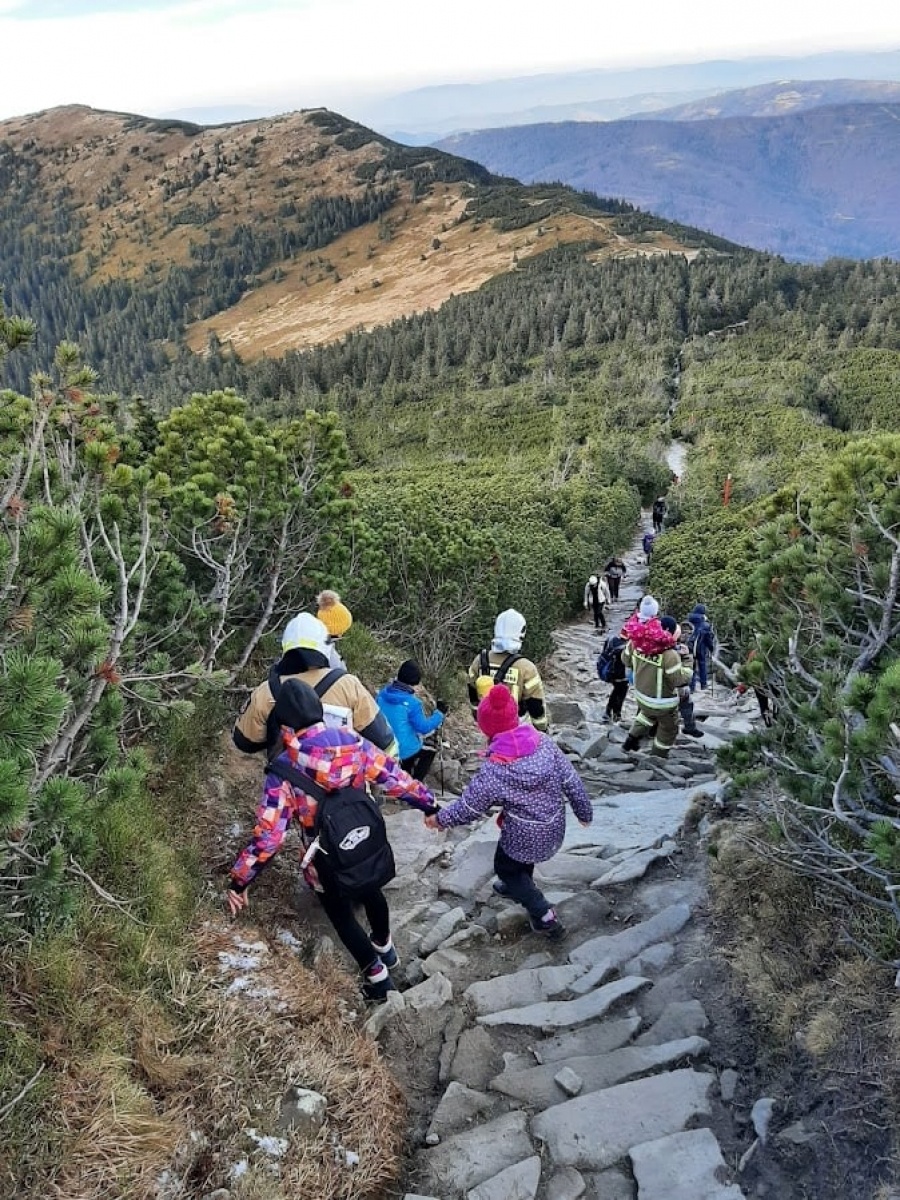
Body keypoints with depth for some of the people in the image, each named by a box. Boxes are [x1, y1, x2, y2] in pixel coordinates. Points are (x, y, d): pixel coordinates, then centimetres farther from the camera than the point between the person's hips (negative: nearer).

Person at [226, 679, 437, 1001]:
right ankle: (385, 948, 56)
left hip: (326, 856, -4)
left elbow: (269, 832, -26)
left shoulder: (284, 768, -27)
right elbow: (395, 778, -9)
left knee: (340, 913, 23)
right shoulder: (352, 742, -18)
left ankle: (376, 975, 35)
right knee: (371, 892, 32)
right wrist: (429, 804, 6)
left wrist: (239, 880, -16)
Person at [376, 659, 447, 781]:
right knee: (431, 748, 24)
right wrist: (439, 713, -3)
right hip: (404, 750, -6)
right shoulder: (412, 703, -26)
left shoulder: (383, 693, -8)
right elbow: (424, 728, -15)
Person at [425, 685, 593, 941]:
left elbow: (468, 809, -14)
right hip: (554, 826, 6)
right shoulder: (545, 742, -16)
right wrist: (584, 812, 10)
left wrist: (439, 818, 5)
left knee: (505, 868, 23)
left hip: (525, 835, -6)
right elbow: (572, 781, -6)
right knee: (521, 860, 34)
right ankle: (520, 887, 59)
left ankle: (544, 916, 18)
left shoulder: (493, 771, -27)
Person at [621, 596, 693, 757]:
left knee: (647, 713, 37)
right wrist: (688, 670, -9)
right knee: (668, 729, 22)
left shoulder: (634, 643, -19)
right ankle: (657, 757, 37)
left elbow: (626, 660, 2)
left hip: (641, 694, 5)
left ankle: (631, 740, 43)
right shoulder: (668, 654, -36)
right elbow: (681, 680, -25)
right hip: (662, 702, -5)